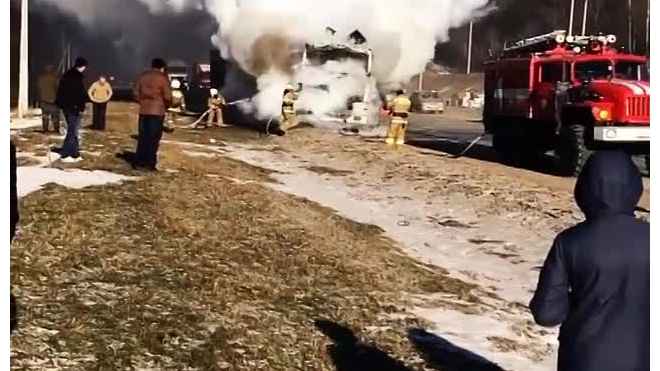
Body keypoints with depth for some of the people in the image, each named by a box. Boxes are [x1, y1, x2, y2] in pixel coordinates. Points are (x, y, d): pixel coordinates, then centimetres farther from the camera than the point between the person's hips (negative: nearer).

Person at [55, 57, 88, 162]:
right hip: (74, 107, -9)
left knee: (72, 130, 13)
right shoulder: (77, 76, -14)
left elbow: (60, 91, 17)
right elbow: (80, 93, -18)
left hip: (66, 106, 9)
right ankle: (65, 155, -5)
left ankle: (75, 154, 15)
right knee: (72, 131, -5)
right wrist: (81, 107, -14)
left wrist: (61, 104, 19)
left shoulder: (66, 75, 14)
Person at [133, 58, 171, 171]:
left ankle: (138, 162, 12)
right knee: (153, 139, 0)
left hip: (143, 111, 5)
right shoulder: (163, 78, -7)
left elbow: (135, 92, 10)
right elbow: (167, 97, -12)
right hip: (157, 111, -5)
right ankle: (149, 164, -1)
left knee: (142, 138, 11)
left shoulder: (143, 76, 9)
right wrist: (166, 106, 7)